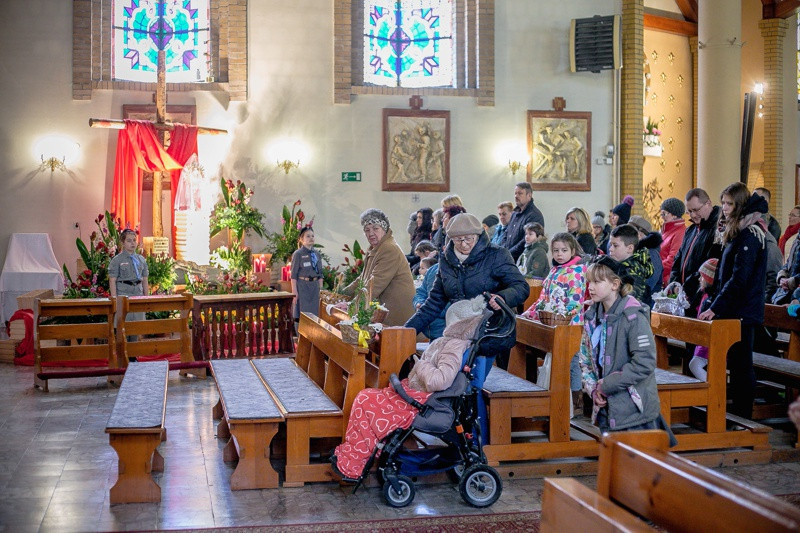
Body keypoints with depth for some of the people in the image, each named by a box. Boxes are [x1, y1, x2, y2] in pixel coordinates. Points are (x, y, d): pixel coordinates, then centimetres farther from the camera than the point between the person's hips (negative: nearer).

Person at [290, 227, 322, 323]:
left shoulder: (317, 254, 11)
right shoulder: (298, 254, -6)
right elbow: (294, 274, -8)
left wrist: (321, 288, 10)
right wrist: (294, 291, -13)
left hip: (314, 285, 6)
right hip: (302, 285, -6)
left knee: (314, 312, 8)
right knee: (302, 313, -4)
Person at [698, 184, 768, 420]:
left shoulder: (750, 234, -15)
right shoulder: (737, 232, 16)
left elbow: (739, 278, -20)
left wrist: (715, 307, -19)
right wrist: (715, 305, 16)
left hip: (743, 312, -9)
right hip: (733, 310, 9)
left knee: (741, 365, -4)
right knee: (736, 363, 11)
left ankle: (742, 417, 3)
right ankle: (738, 415, 17)